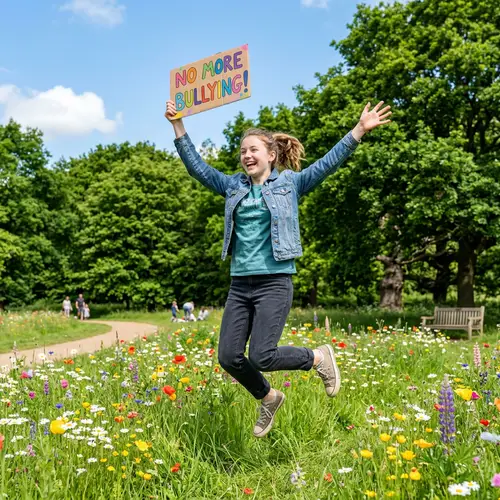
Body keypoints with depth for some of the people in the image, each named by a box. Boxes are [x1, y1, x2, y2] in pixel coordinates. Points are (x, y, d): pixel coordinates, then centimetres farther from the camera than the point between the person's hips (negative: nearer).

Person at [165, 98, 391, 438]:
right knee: (229, 357, 0)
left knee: (261, 357, -13)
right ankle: (269, 399, 28)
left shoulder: (291, 182, 3)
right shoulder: (234, 186, 14)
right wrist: (178, 125, 11)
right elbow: (197, 167, 15)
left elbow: (328, 163, -6)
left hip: (274, 283, -5)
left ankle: (319, 358, 15)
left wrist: (360, 130, -16)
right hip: (239, 285, 5)